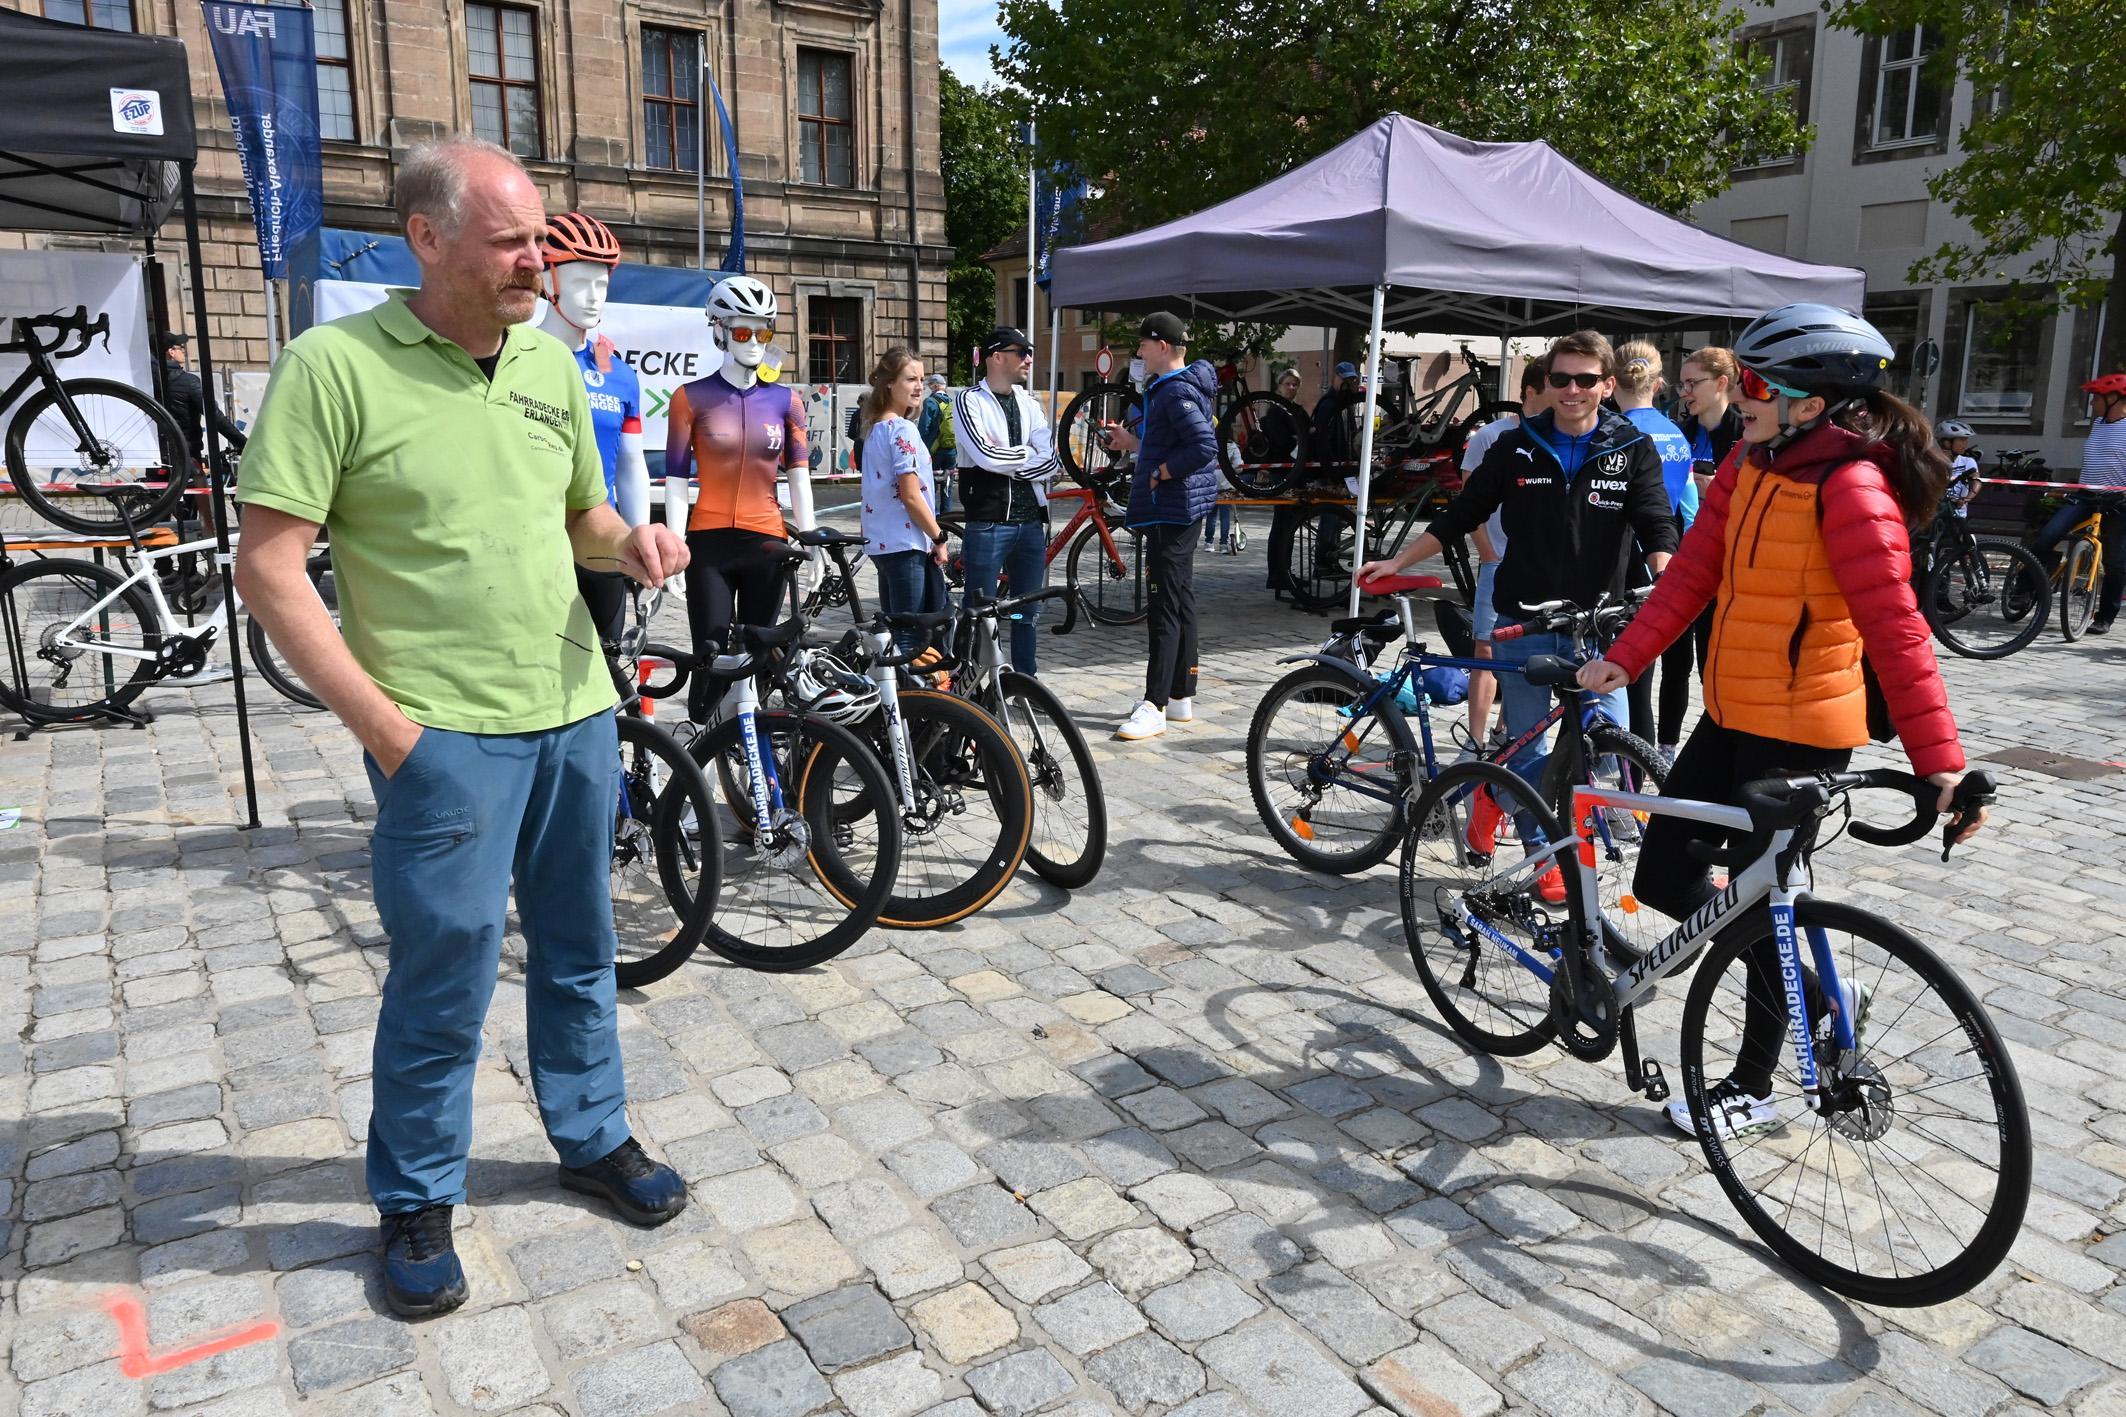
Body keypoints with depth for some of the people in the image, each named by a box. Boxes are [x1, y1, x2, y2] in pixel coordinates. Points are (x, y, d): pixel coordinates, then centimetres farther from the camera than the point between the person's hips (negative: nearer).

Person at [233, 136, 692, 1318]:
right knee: (446, 975, 2)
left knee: (578, 950, 16)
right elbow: (270, 568, -11)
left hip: (577, 711, 6)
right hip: (446, 731, -5)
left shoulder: (552, 362, 9)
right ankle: (418, 1204, 24)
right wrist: (383, 724, -14)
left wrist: (631, 541, -4)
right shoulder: (335, 366, -9)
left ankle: (594, 1138, 36)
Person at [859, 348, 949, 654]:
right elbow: (911, 495, -19)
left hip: (881, 541, 10)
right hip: (906, 544, -10)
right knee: (911, 637, -5)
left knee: (894, 630, 16)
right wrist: (939, 538, -9)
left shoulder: (875, 428, 14)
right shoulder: (903, 430, -15)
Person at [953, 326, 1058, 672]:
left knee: (1029, 613, 12)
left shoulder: (1029, 404, 12)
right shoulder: (969, 401, -4)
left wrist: (1007, 464, -11)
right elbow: (985, 456, -19)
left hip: (1030, 523, 6)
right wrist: (1027, 454, -5)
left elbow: (1050, 463, 1)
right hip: (988, 524, -5)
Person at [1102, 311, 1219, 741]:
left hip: (1170, 511, -11)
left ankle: (1154, 707, -8)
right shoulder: (1169, 388, 17)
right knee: (1179, 604, 13)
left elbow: (1204, 447, -27)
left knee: (1165, 607, -10)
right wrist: (1133, 443, 15)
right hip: (1178, 511, 11)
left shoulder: (1177, 391, -16)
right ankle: (1181, 697, 21)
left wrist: (1158, 475, -18)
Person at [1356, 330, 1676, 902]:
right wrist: (1396, 563, 5)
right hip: (1522, 619, 0)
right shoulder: (1517, 446, 3)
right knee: (1527, 746, 6)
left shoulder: (1632, 449, 1)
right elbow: (1460, 516, 8)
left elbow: (1656, 526, -5)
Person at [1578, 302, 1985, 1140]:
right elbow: (1693, 573, 4)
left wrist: (1939, 763, -28)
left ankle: (1753, 1089, 23)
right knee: (1664, 878, 11)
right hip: (1731, 717, 8)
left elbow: (1894, 626, -24)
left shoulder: (1849, 487, -19)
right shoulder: (1750, 465, 5)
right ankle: (1819, 995, 30)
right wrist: (1623, 660, -5)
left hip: (1801, 733, -8)